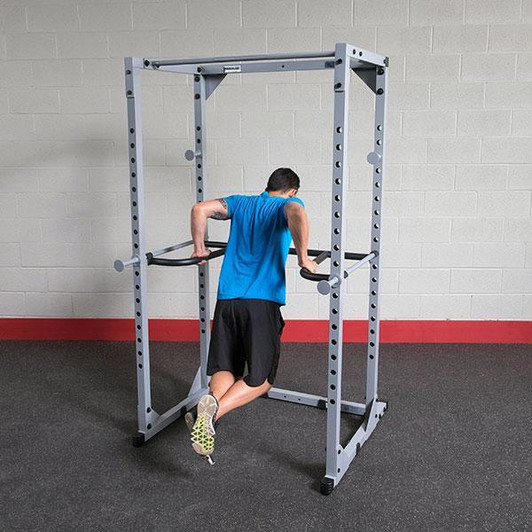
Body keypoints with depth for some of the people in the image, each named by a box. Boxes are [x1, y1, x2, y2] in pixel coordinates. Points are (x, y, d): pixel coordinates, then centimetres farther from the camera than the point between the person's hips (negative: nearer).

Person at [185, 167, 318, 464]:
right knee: (261, 378, 3)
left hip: (227, 299, 4)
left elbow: (200, 209, 7)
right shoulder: (288, 204, 9)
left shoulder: (240, 203, 21)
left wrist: (200, 248, 18)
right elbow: (297, 214, -17)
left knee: (226, 368, 10)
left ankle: (210, 408, -21)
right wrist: (303, 258, -10)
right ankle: (214, 411, -22)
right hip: (262, 302, -4)